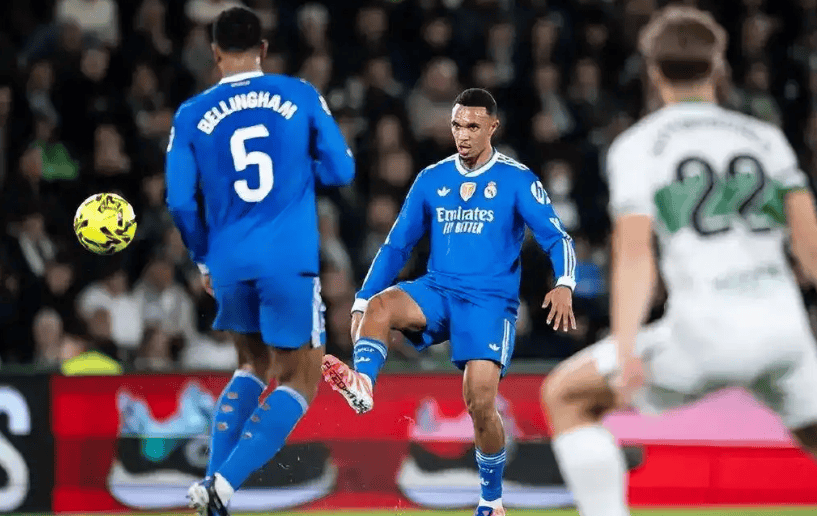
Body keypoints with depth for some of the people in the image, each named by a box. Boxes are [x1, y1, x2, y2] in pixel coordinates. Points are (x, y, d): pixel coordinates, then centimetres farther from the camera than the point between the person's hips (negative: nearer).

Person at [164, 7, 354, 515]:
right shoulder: (301, 96, 2)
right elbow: (341, 169, 4)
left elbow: (181, 201, 3)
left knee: (255, 366, 25)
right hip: (290, 264, -3)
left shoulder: (192, 115, 5)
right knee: (298, 381, 5)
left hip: (230, 265, 3)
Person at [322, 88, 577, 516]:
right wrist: (362, 301, 5)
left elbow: (556, 238, -7)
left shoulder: (516, 180, -1)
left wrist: (564, 285, -27)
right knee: (380, 305, -29)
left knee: (480, 403, -16)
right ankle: (362, 386, -52)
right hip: (436, 292, 4)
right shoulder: (431, 180, 10)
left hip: (491, 300, -4)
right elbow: (396, 247, 15)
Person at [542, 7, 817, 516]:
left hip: (705, 332, -3)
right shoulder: (766, 137, 16)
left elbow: (635, 256, -7)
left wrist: (626, 353, -16)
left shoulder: (635, 146, 7)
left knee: (566, 395, 15)